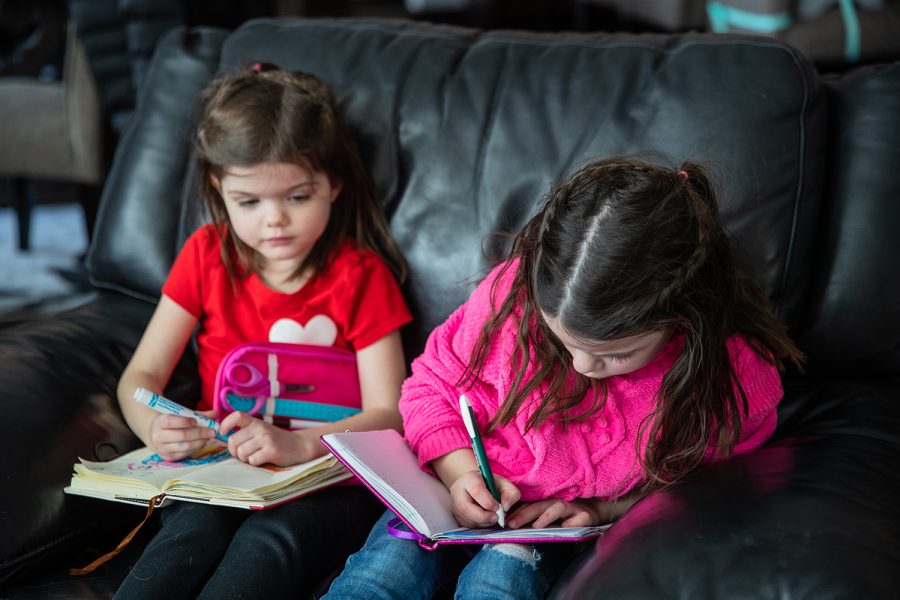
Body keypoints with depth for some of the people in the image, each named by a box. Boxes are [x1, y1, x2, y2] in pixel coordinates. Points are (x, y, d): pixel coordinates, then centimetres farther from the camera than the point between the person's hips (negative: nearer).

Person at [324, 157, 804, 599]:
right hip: (465, 495, 1)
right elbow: (433, 384, -4)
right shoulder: (512, 293, -22)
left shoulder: (737, 373, -23)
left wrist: (603, 510, -17)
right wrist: (461, 472, -20)